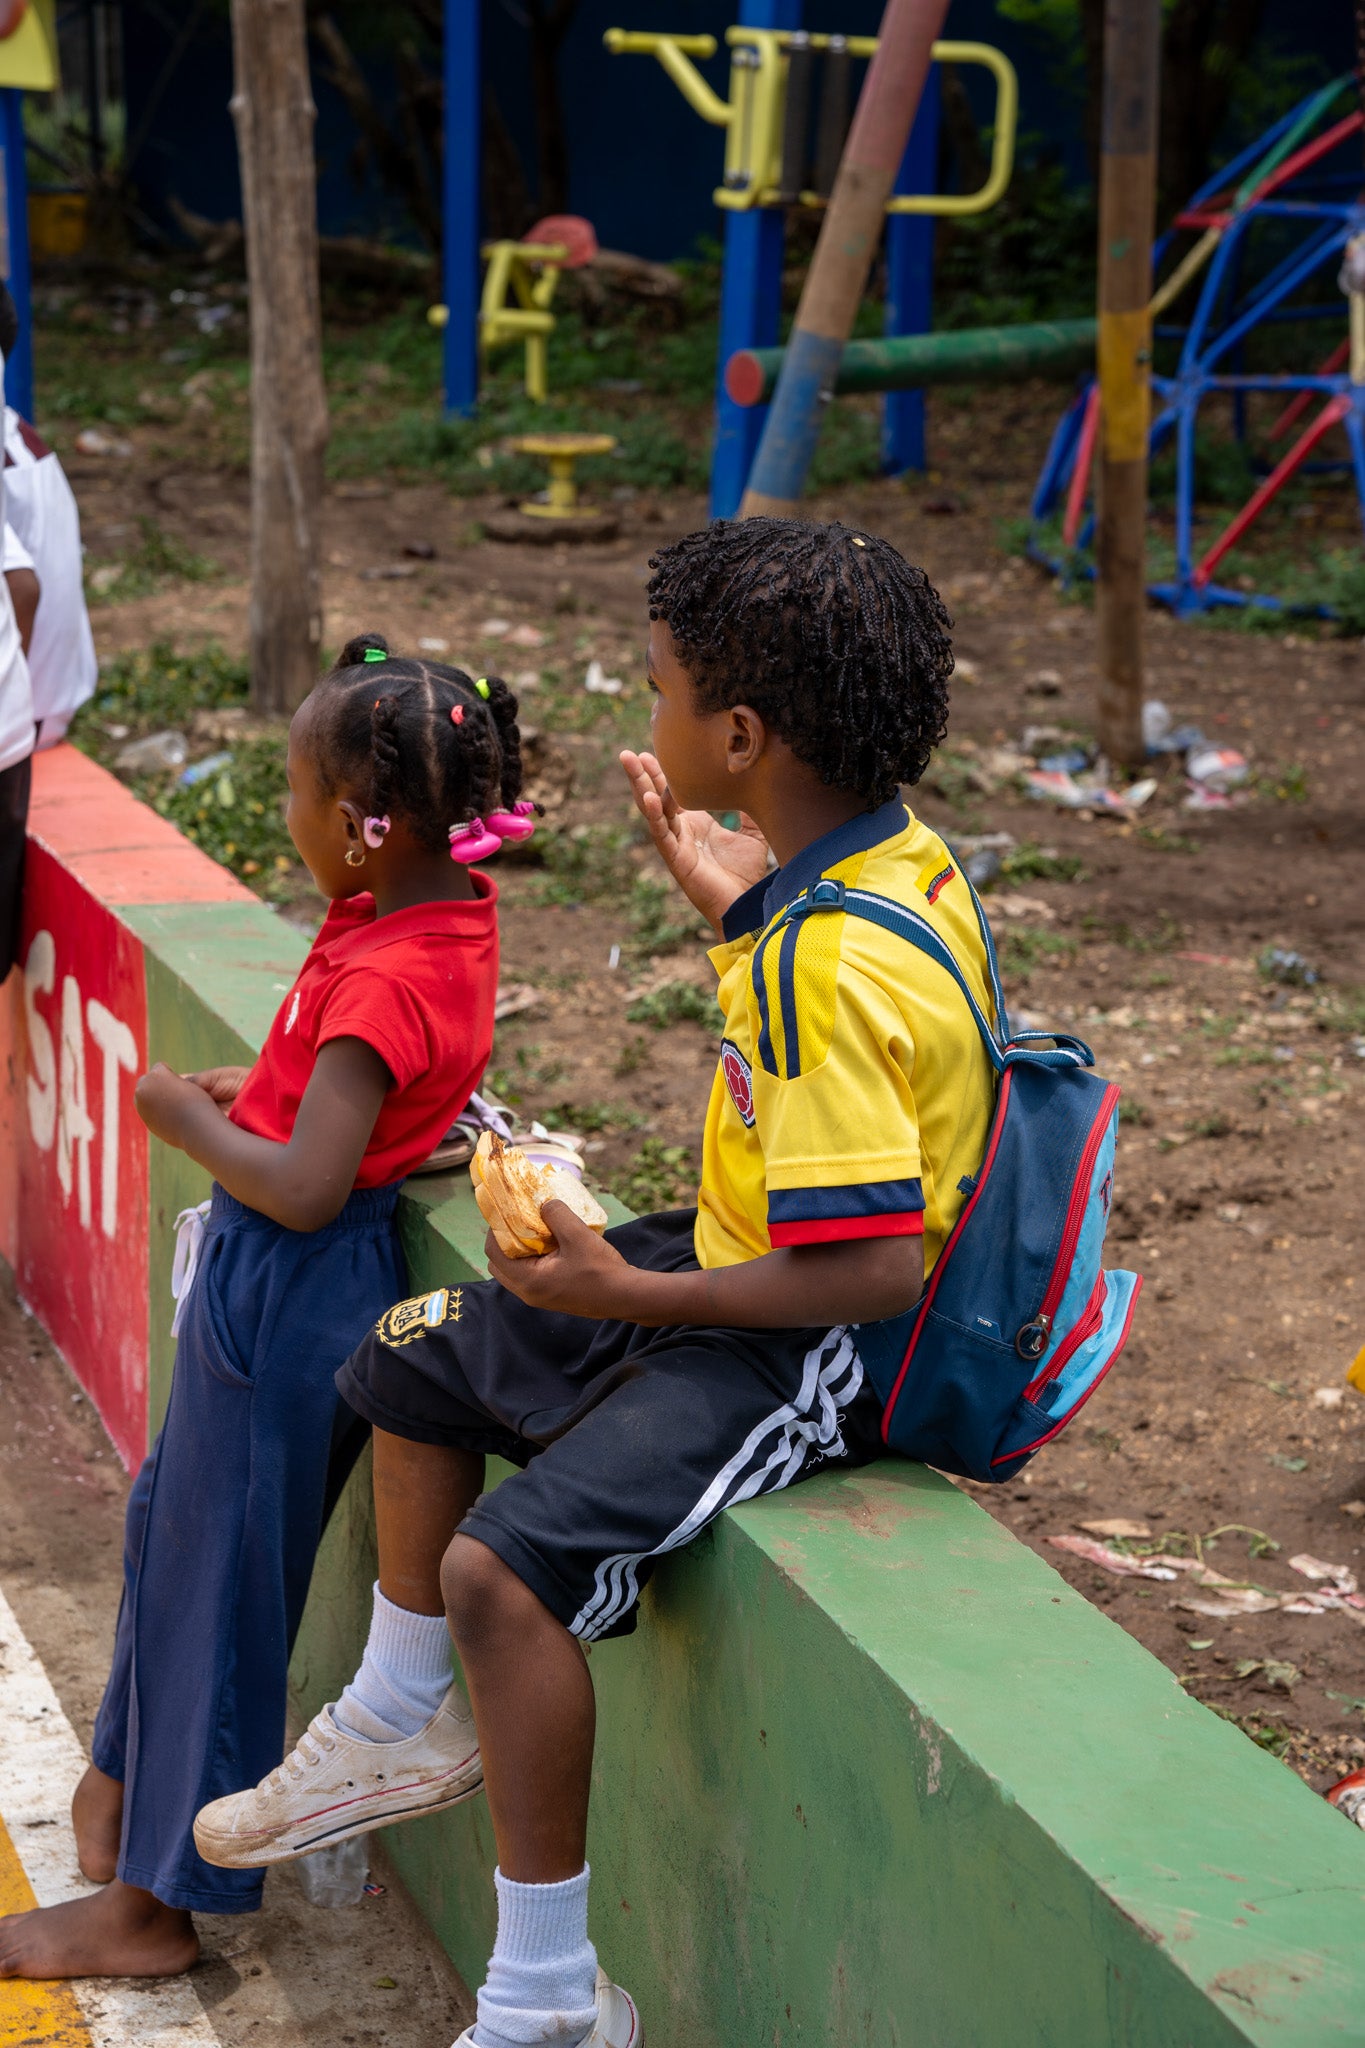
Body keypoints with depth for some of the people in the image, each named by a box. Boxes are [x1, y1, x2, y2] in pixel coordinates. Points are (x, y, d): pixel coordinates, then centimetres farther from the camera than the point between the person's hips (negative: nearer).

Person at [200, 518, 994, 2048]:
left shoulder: (832, 972, -31)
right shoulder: (893, 853, -1)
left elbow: (874, 1269, -32)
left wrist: (627, 1294, -25)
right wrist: (728, 897, 21)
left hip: (811, 1351, -11)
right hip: (730, 1263, 11)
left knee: (504, 1570, -27)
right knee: (421, 1359, 20)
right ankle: (388, 1734, 38)